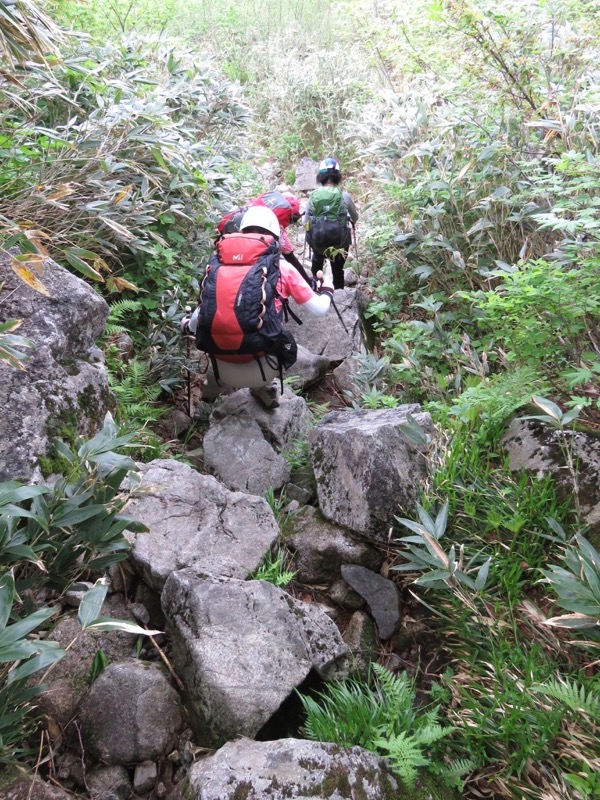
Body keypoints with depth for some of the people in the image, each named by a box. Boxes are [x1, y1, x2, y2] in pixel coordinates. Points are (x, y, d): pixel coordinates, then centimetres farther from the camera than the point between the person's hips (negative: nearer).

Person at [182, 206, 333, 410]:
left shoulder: (218, 263, 10)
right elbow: (319, 309, 9)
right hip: (259, 369, -3)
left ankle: (215, 385, 30)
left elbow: (203, 311, 18)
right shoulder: (281, 267, 3)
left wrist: (188, 326, 41)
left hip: (223, 370, 3)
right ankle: (263, 388, 26)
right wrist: (327, 291, 33)